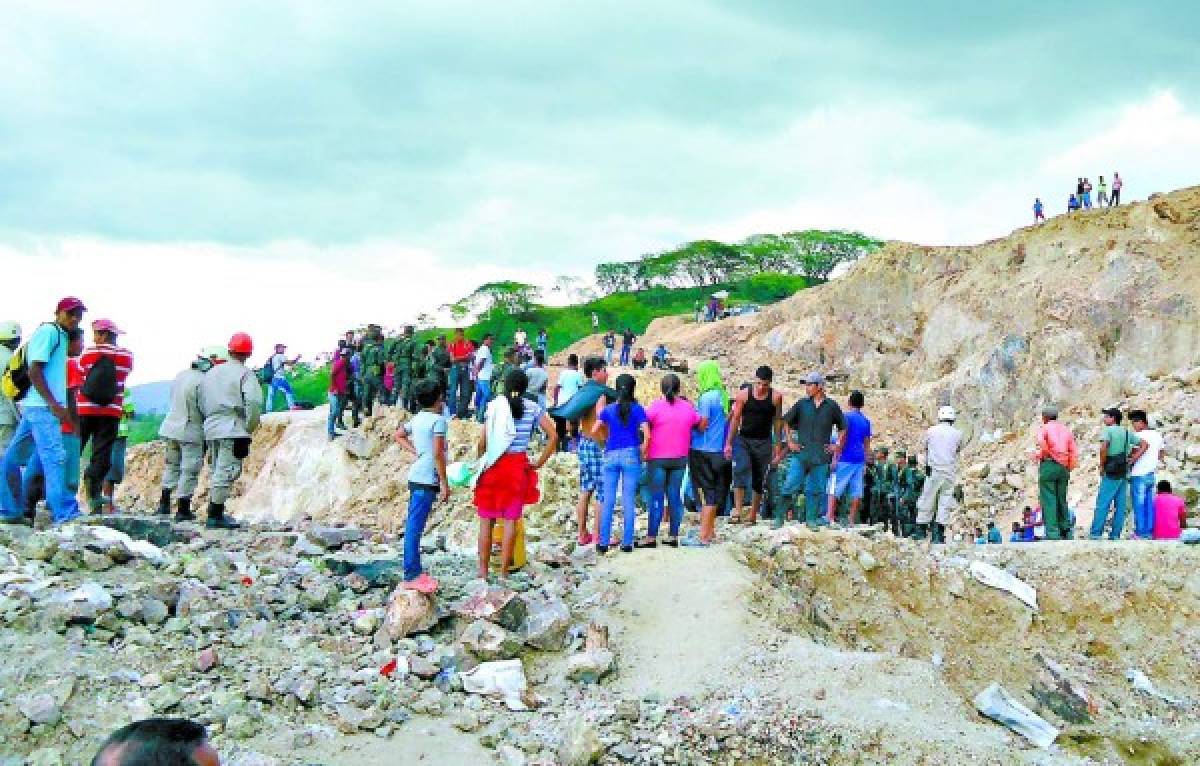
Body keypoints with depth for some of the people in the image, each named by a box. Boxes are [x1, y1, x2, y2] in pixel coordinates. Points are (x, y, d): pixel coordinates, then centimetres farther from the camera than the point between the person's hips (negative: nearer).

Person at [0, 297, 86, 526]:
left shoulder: (59, 336, 21)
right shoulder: (49, 331, -8)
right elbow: (34, 371, -16)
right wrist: (54, 404, -21)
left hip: (38, 406, 10)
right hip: (43, 406, -10)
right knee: (53, 457, -14)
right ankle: (65, 513, -19)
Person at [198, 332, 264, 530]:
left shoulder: (211, 372, 15)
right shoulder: (244, 374, -7)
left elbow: (202, 402, 18)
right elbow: (254, 401, -19)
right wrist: (250, 426, -8)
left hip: (212, 428, 8)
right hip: (233, 430, -7)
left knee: (218, 471, 17)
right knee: (227, 471, -7)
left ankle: (216, 513, 21)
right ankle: (215, 516, -9)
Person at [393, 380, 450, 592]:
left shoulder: (417, 418, 13)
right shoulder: (439, 420, -10)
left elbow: (399, 436, 27)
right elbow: (438, 454, -16)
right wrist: (444, 483, -13)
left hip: (416, 477, 9)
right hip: (427, 480, -9)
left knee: (414, 526, 12)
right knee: (415, 527, -8)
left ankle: (415, 571, 20)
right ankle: (411, 576, -6)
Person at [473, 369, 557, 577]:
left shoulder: (494, 406, -2)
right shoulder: (532, 408, 2)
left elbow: (483, 440, -6)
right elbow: (553, 437, -2)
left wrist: (480, 461, 9)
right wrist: (539, 463, 3)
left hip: (493, 466, -1)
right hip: (518, 466, 1)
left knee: (486, 520, 8)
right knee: (511, 520, 7)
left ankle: (483, 568, 9)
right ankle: (504, 569, 7)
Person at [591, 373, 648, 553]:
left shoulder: (607, 409, 5)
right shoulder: (637, 409, -1)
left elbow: (594, 431, -2)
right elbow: (646, 434, -9)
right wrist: (643, 451, 4)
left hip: (611, 456, 2)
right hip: (631, 455, -2)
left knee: (608, 500, 5)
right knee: (629, 501, 2)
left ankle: (603, 542, 5)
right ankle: (627, 543, 3)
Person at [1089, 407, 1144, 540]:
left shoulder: (1108, 430, -6)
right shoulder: (1127, 432, 14)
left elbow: (1104, 447, -22)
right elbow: (1144, 445, 13)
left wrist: (1102, 465, -11)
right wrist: (1133, 460, 9)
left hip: (1111, 474, -7)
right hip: (1124, 474, 7)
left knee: (1102, 504, -7)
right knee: (1120, 506, 6)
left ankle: (1095, 534, -10)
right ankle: (1115, 535, 6)